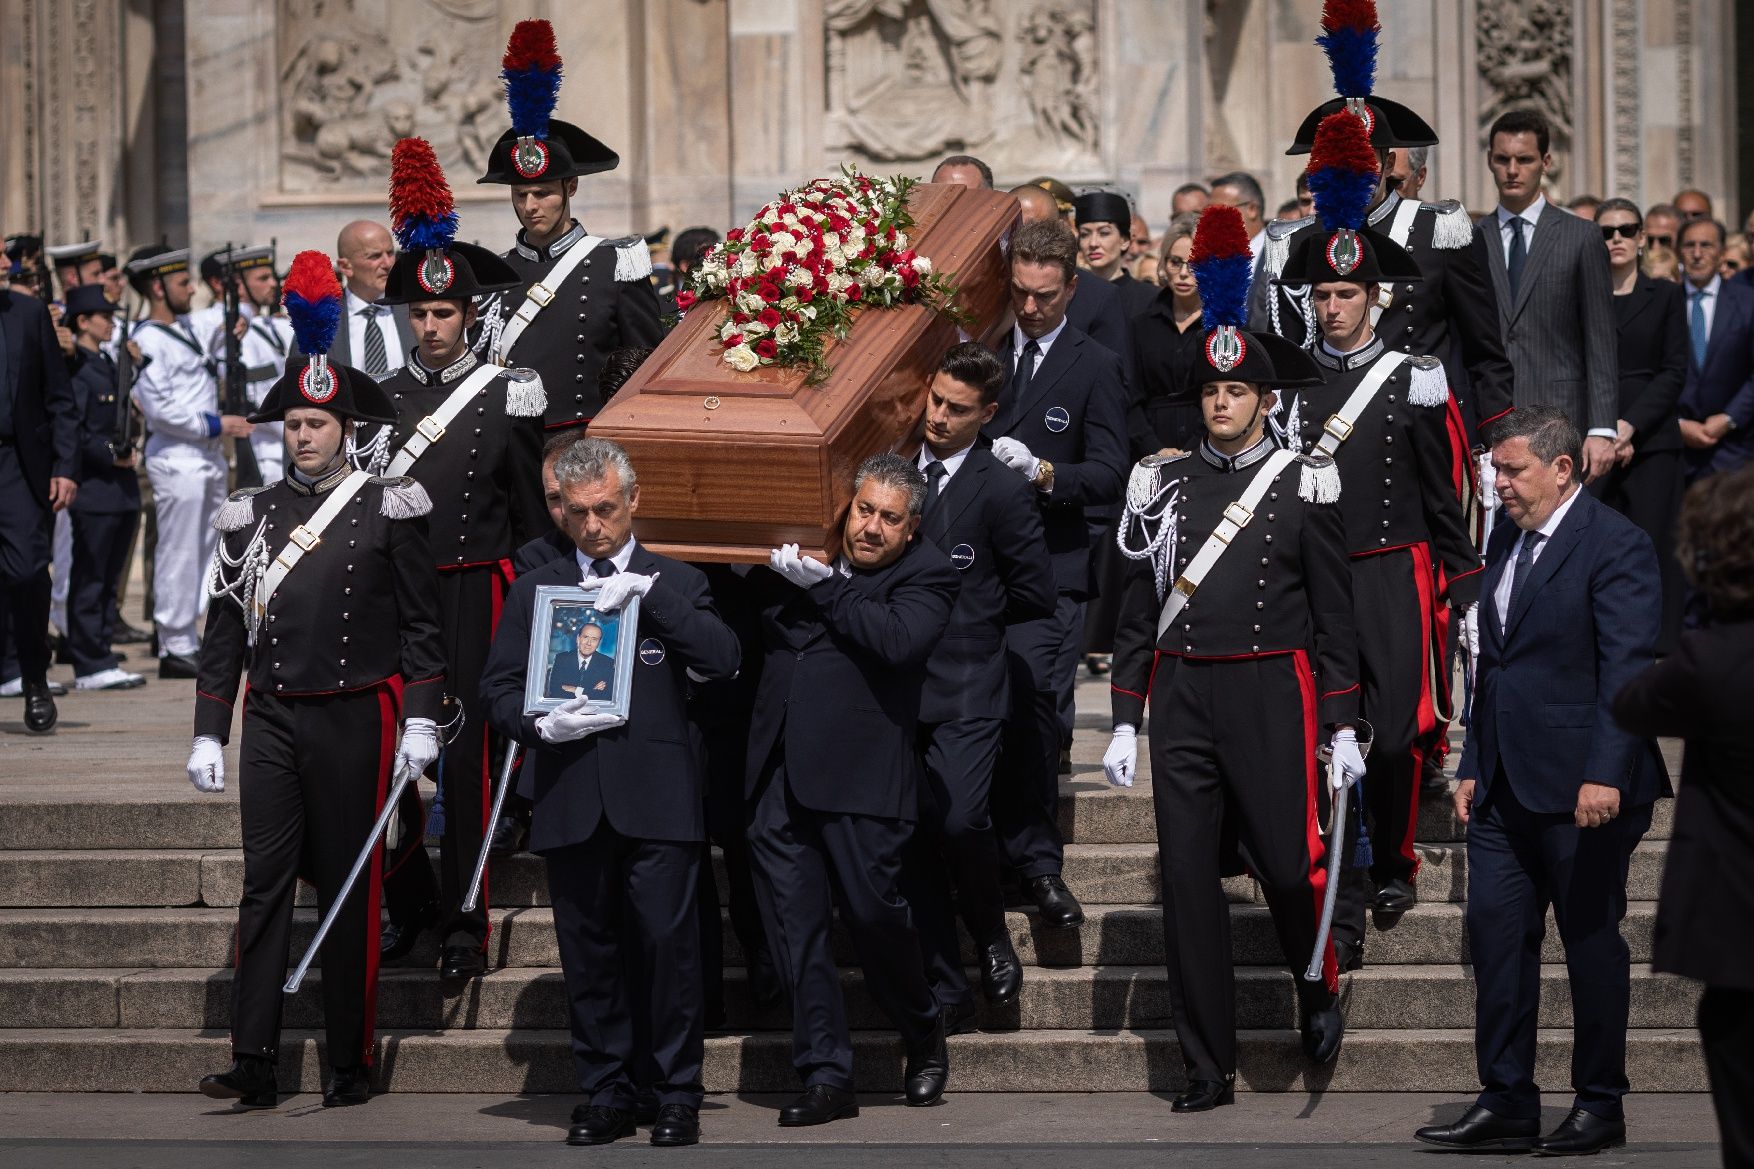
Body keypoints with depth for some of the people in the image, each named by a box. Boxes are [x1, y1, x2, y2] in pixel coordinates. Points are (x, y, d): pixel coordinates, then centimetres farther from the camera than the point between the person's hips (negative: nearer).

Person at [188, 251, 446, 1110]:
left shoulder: (389, 510, 0)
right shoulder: (250, 515, 9)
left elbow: (420, 625, 1)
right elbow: (224, 630, 10)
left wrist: (421, 722, -6)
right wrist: (208, 735, 6)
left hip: (354, 718, -3)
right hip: (271, 722, 3)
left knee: (350, 892, 3)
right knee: (265, 885, -2)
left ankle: (351, 1065, 9)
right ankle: (254, 1064, -4)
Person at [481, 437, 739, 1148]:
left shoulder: (673, 583, 11)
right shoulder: (534, 591, 15)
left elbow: (723, 659, -6)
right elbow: (497, 689, 10)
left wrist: (646, 591, -11)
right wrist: (541, 724, -10)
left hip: (656, 799, -2)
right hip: (571, 800, 2)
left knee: (667, 943, -5)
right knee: (589, 954, 4)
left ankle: (677, 1097, 3)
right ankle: (604, 1096, 11)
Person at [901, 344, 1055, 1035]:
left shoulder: (1001, 491, -4)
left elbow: (1035, 593, 0)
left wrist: (970, 615, 6)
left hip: (966, 689, -4)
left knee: (961, 822, -20)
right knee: (912, 836, 0)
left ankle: (991, 935, 9)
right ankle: (946, 992, 7)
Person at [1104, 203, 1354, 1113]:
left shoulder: (1302, 484, 1)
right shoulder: (1164, 483, 8)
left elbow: (1333, 615, 3)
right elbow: (1138, 609, 11)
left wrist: (1343, 727, -2)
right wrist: (1125, 723, 6)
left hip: (1271, 695, -3)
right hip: (1183, 702, 3)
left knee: (1288, 866, -4)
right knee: (1186, 881, 0)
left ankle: (1317, 990, 29)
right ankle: (1208, 1067, 6)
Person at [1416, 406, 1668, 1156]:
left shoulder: (1614, 546, -10)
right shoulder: (1506, 540, 14)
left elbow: (1626, 670, -16)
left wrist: (1605, 774, -23)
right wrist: (1472, 764, 14)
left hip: (1580, 790, -8)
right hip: (1506, 786, 8)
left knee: (1591, 941, 2)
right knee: (1496, 933, 4)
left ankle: (1600, 1106, 11)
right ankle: (1506, 1103, 9)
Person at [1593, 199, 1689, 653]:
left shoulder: (1666, 296, 8)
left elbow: (1675, 371, 2)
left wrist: (1629, 425, -9)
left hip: (1653, 441, -1)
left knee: (1655, 547, -7)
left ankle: (1664, 658, -6)